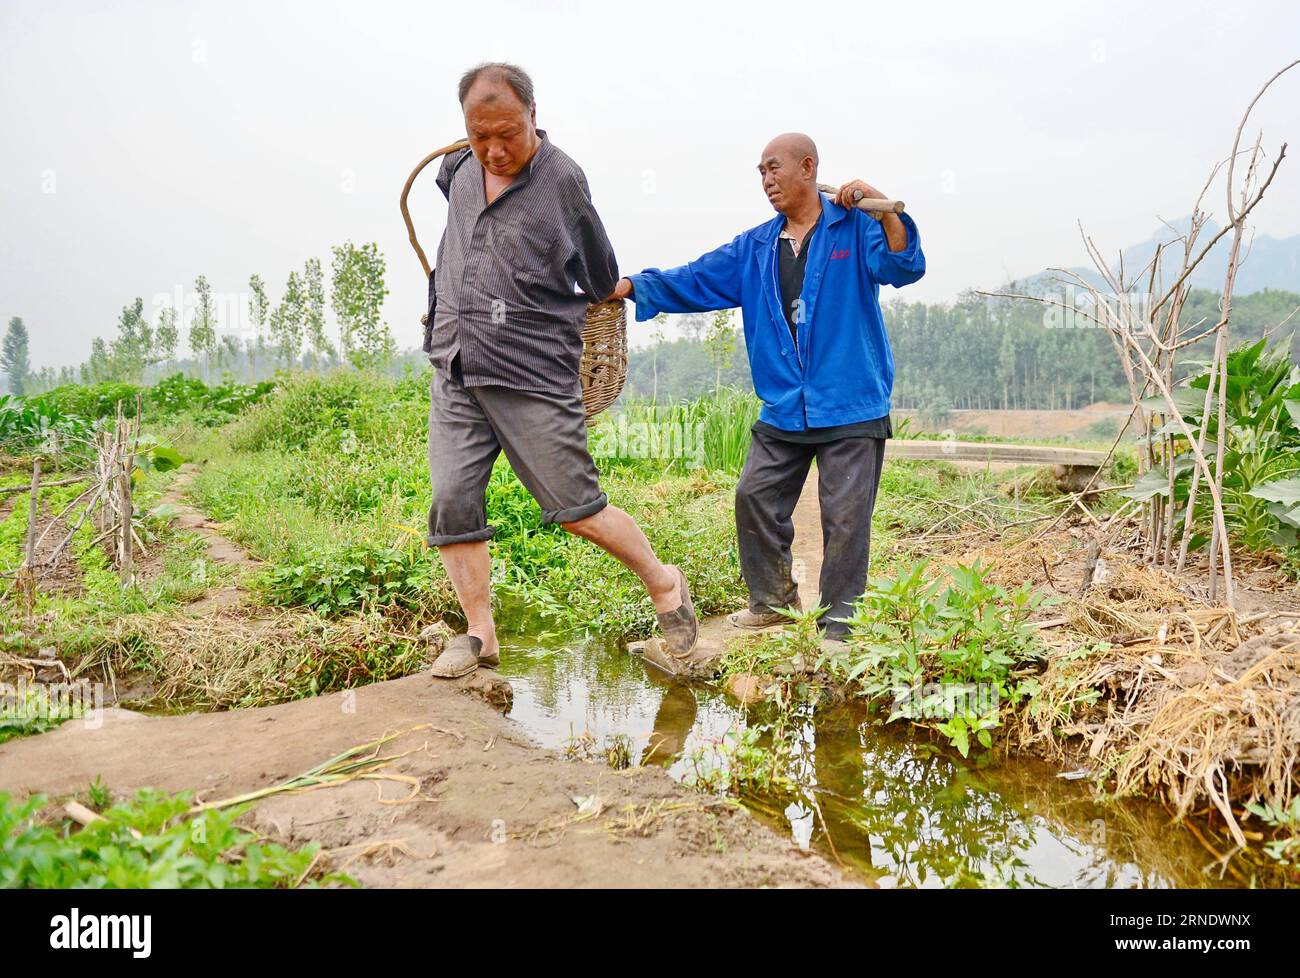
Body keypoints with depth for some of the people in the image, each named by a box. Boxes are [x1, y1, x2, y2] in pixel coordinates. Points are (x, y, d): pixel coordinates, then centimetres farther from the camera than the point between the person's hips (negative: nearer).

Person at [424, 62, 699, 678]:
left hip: (533, 375, -5)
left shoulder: (562, 180, -8)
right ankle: (480, 633, 14)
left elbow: (601, 281, 4)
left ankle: (663, 582, 20)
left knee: (576, 508, -3)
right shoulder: (460, 170, 9)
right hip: (454, 373, 6)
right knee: (452, 504, 0)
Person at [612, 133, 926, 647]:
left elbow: (903, 267, -14)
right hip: (783, 409, 6)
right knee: (755, 497, 8)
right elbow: (693, 281, 11)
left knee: (844, 515, -2)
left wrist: (886, 211, -28)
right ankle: (773, 600, 27)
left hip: (852, 408, -5)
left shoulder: (855, 227, -1)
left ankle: (837, 625, 12)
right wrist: (632, 286, 0)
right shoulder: (755, 248, 14)